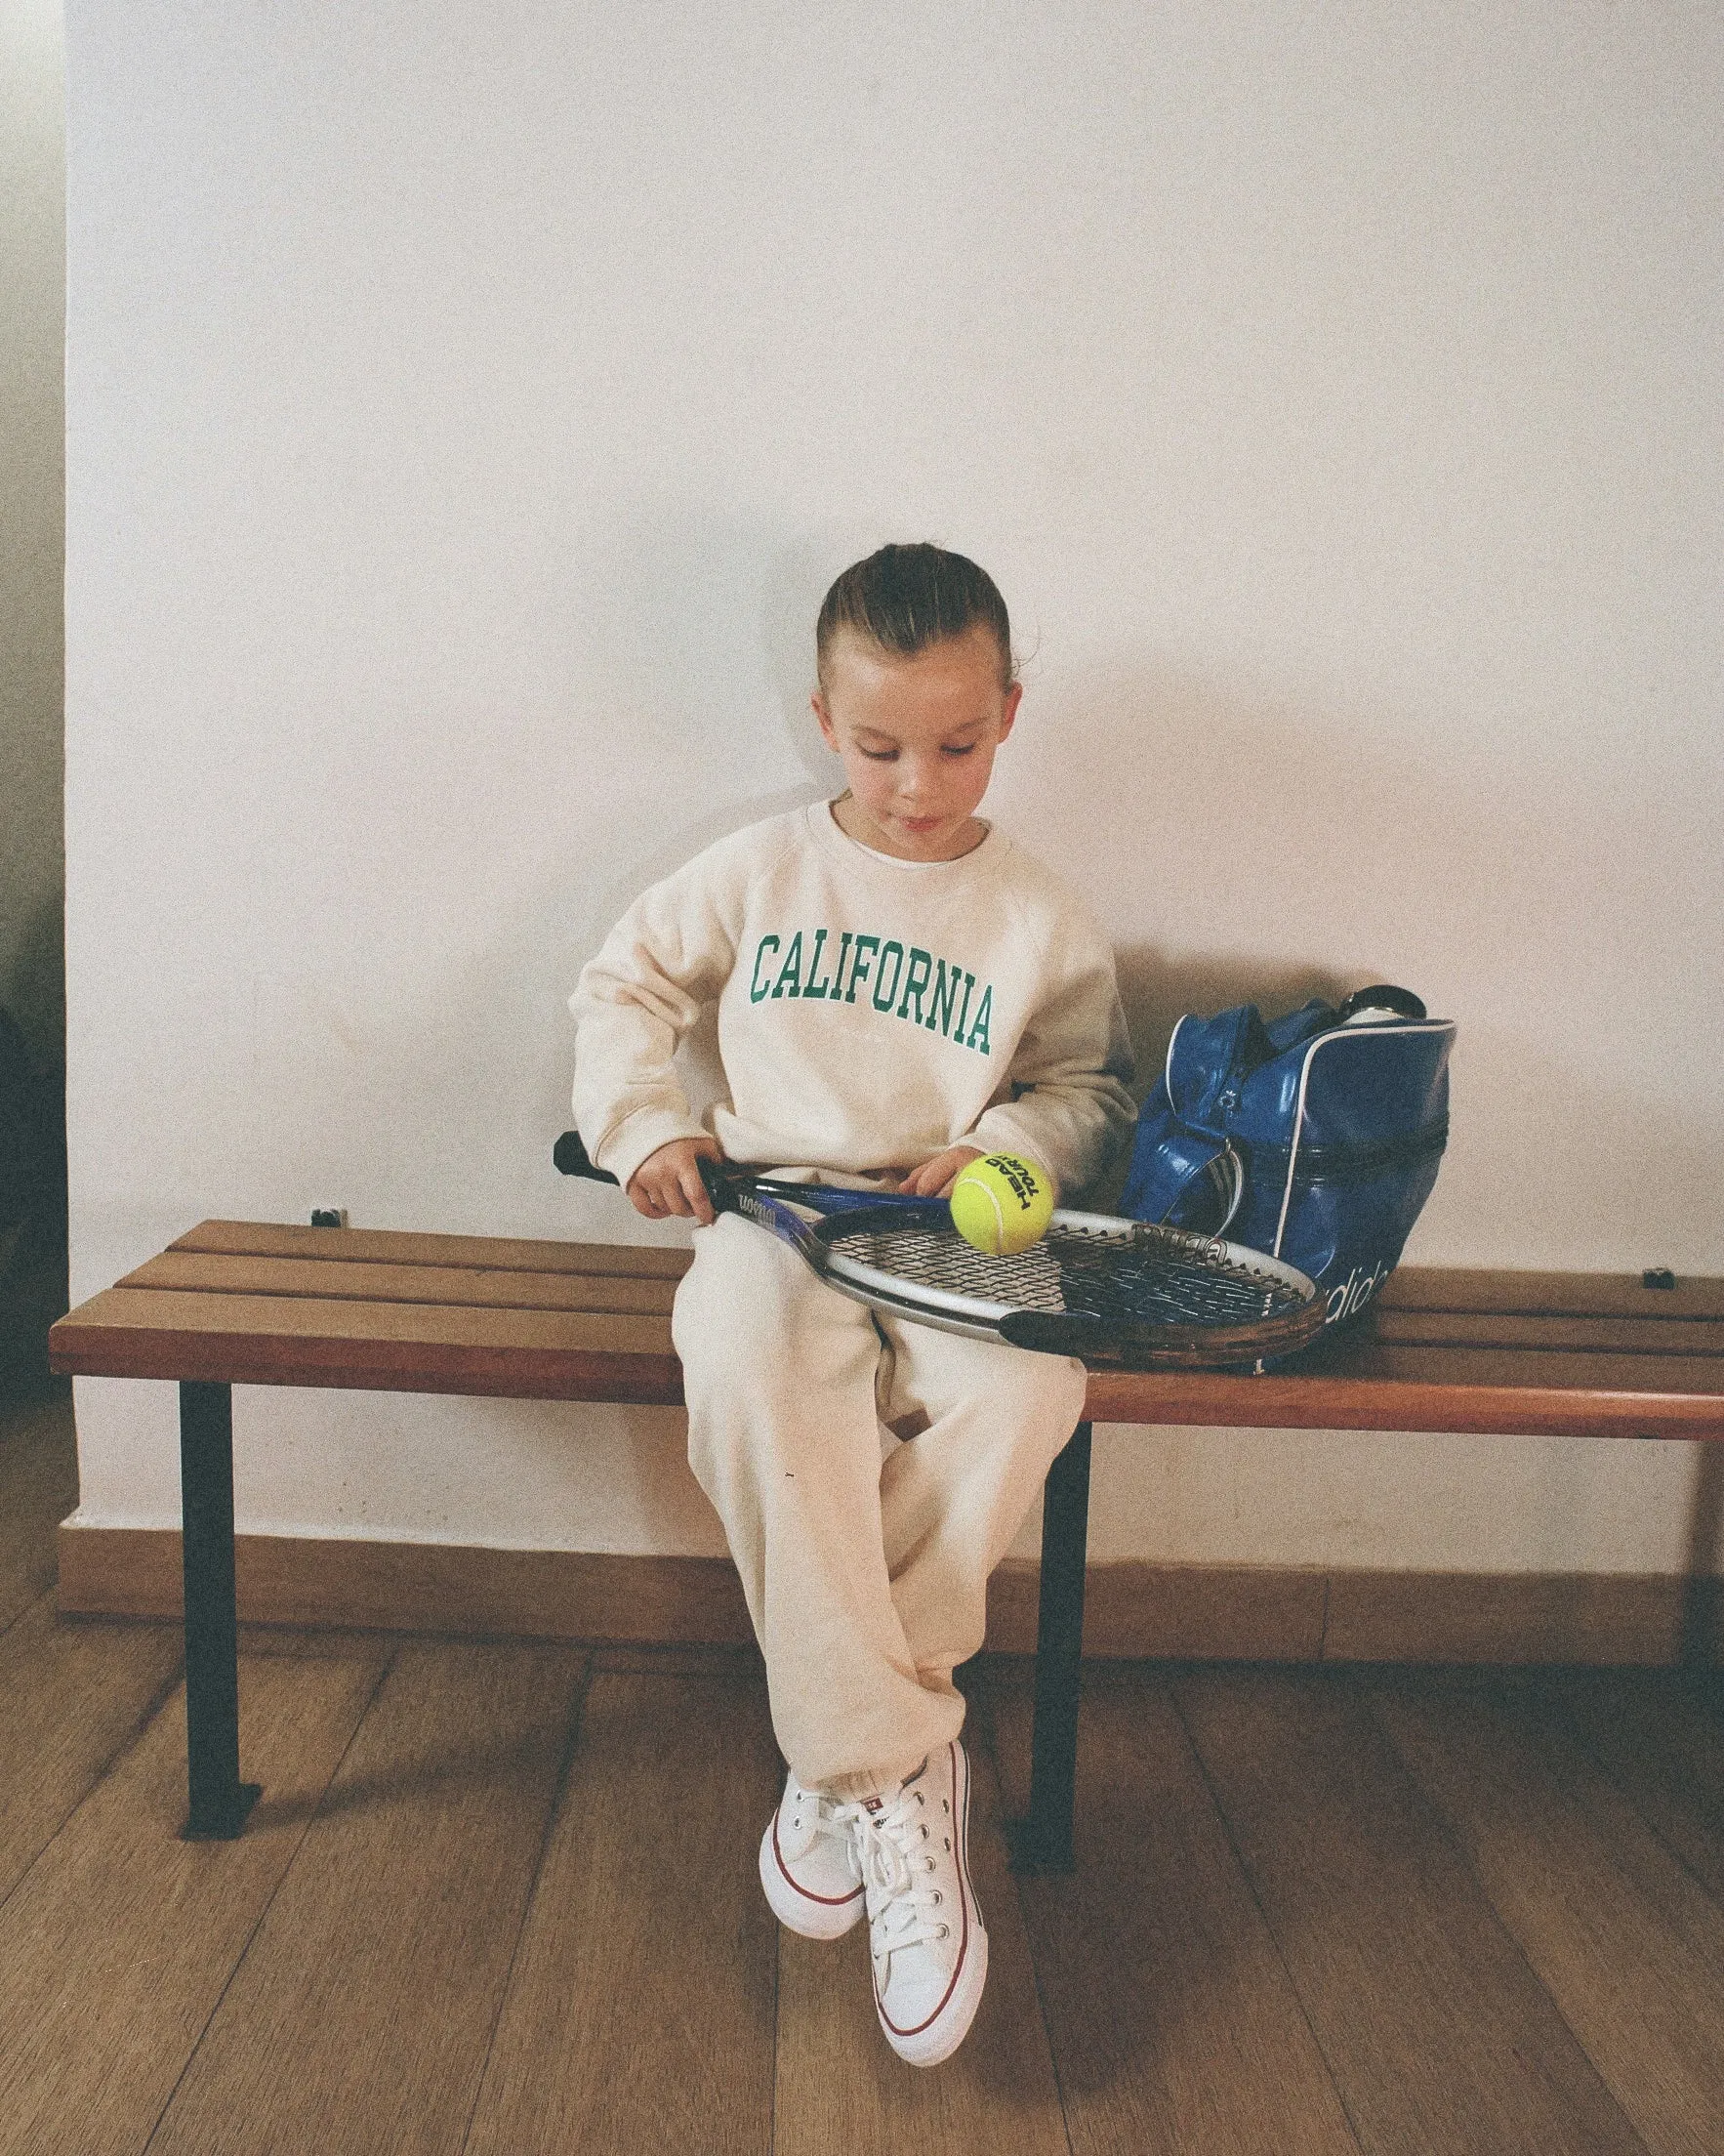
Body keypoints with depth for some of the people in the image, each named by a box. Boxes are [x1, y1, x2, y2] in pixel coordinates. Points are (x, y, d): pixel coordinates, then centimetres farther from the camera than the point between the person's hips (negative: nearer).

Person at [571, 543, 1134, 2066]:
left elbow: (1092, 1088, 15)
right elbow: (624, 987, 18)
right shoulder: (757, 872, 10)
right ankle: (901, 1774, -26)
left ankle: (844, 1753, -16)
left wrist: (995, 1150, -6)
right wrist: (643, 1129, 2)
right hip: (778, 1213, 0)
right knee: (752, 1369, -37)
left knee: (1028, 1384, -34)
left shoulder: (1041, 919, 10)